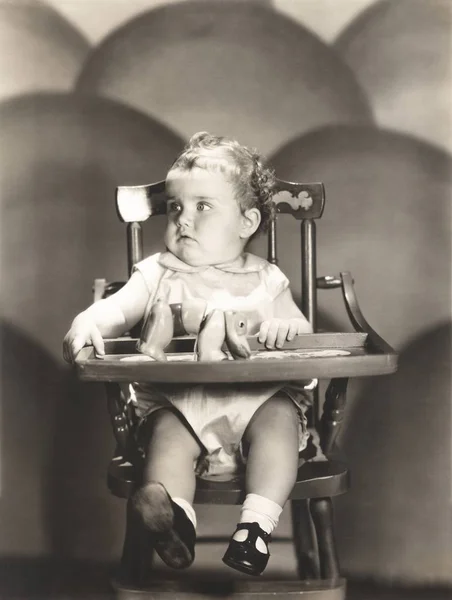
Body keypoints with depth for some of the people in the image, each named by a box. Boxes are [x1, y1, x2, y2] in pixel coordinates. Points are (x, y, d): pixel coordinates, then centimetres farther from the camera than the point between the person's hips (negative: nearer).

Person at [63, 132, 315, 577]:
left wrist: (283, 327, -16)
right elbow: (117, 309, 1)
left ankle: (258, 522, -36)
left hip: (257, 394, 1)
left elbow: (302, 330, 10)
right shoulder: (158, 275, 15)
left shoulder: (266, 281, 16)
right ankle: (174, 517, -48)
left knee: (279, 417, -29)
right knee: (169, 431, -30)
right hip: (180, 399, 0)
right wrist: (86, 323, -23)